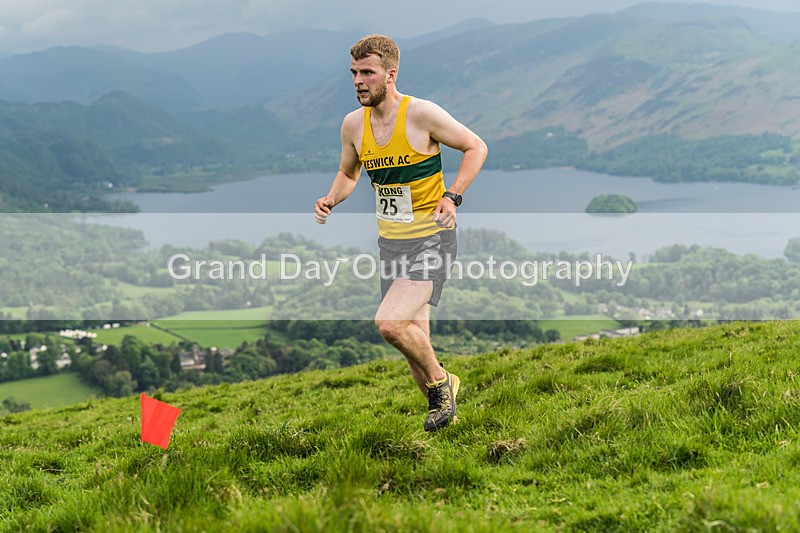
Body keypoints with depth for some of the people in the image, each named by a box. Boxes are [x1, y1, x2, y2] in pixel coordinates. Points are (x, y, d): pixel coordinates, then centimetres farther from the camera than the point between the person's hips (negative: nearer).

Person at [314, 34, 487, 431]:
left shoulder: (422, 114, -14)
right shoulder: (353, 125, 3)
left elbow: (476, 147, -4)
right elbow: (348, 172, 21)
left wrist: (452, 196, -16)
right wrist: (331, 200, 1)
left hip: (432, 238, -6)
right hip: (391, 242, 6)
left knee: (390, 323, -23)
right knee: (415, 338, 9)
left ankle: (440, 382, 3)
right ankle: (442, 407, 31)